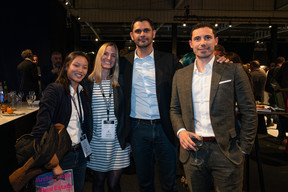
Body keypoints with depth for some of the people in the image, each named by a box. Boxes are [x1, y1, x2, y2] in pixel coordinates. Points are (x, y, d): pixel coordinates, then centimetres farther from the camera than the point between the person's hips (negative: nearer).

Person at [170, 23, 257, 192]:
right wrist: (180, 131, -4)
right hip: (192, 150, 3)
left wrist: (244, 149, -5)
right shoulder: (180, 75, 8)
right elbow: (175, 109, 14)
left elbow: (249, 112, -2)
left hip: (226, 152, -2)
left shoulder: (233, 71, -2)